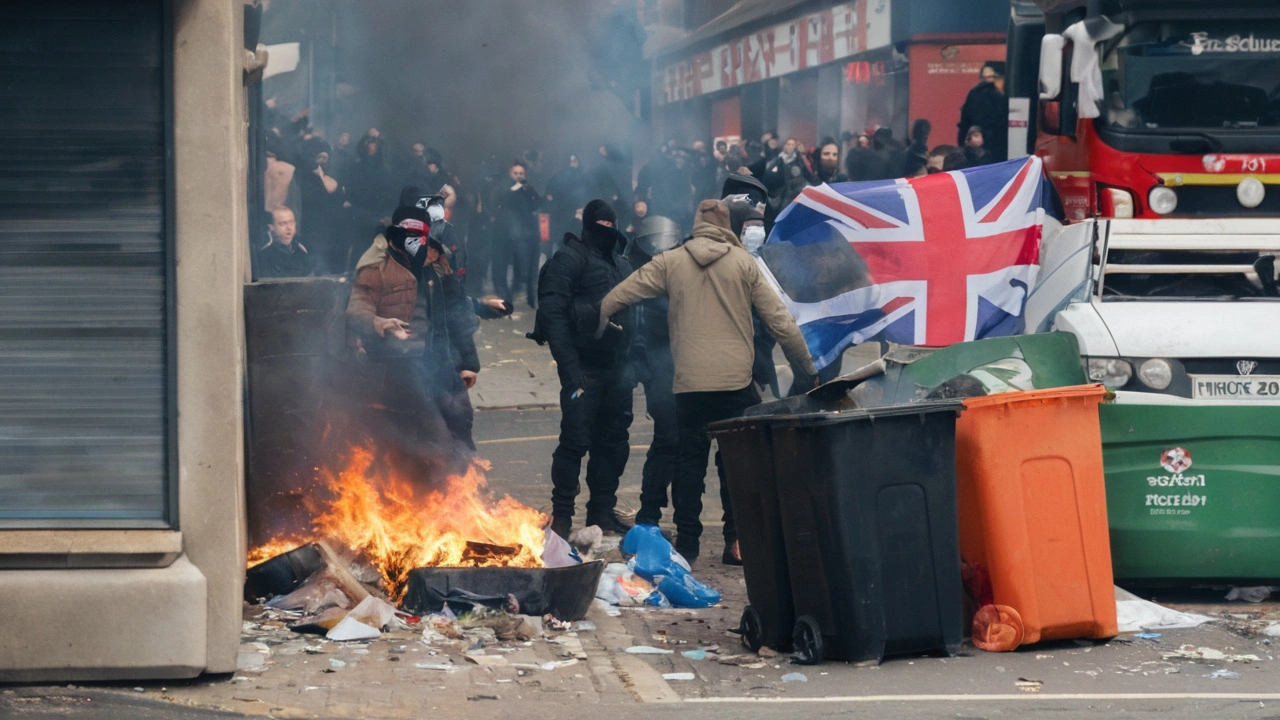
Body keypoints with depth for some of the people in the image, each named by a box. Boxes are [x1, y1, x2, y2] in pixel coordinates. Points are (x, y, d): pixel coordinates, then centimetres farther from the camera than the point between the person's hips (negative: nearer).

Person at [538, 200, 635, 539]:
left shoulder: (622, 265, 18)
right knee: (575, 441, -6)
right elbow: (552, 313, -15)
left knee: (614, 443, 10)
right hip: (585, 368, -7)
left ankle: (603, 511, 21)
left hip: (616, 368, 7)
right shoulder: (570, 258, -7)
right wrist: (569, 367, -21)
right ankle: (562, 514, 2)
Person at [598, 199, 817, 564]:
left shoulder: (670, 262, 4)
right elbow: (780, 321, 0)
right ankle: (737, 539, 7)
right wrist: (808, 366, 10)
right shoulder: (744, 263, 2)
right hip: (737, 381, -1)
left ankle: (687, 542, 8)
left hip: (689, 383, 1)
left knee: (689, 461, 9)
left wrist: (599, 330, 22)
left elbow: (612, 301, 3)